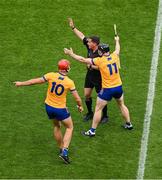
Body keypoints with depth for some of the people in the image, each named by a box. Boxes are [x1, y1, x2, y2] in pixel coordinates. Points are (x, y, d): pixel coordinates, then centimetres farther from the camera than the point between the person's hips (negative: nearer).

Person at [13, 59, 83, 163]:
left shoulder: (51, 76, -12)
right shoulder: (69, 82, -15)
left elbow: (36, 81, -5)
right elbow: (77, 98, -10)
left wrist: (21, 83, 9)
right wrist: (80, 106, 13)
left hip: (49, 107, 4)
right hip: (60, 109, -4)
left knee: (56, 126, 26)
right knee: (70, 128, 13)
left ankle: (61, 148, 34)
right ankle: (64, 152, -1)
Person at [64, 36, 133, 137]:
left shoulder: (100, 61, -17)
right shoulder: (115, 56, -3)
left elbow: (83, 60, -13)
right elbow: (118, 49, 22)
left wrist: (71, 54, -2)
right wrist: (117, 41, 43)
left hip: (107, 89, -5)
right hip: (118, 87, 5)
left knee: (98, 109, 5)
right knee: (122, 105, 27)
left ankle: (92, 131, 8)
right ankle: (129, 124, 37)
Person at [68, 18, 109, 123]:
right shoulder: (89, 47, -6)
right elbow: (82, 36, 4)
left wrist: (91, 66, -25)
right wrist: (73, 27, 4)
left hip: (98, 78, -8)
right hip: (89, 75, 8)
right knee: (87, 95, 13)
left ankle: (105, 116, 18)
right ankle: (90, 113, 31)